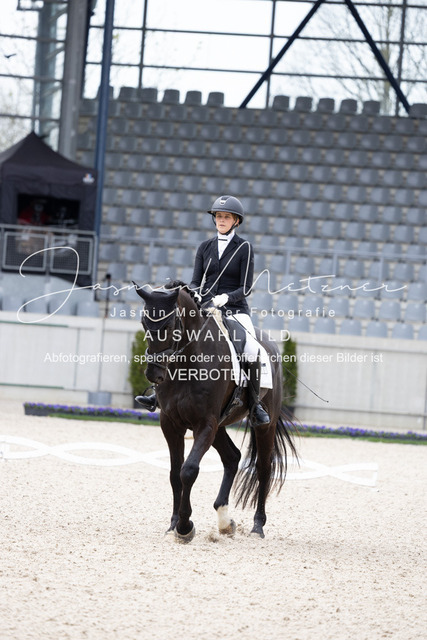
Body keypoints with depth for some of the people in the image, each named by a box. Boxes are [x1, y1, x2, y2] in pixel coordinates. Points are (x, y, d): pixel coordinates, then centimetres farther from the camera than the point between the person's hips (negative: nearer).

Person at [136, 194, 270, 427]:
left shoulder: (244, 248, 2)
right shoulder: (205, 247, 14)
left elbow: (245, 288, -4)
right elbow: (195, 281, 11)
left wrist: (226, 298, -22)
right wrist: (194, 294, -13)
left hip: (235, 310, -4)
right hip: (205, 309, 4)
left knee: (251, 350, -29)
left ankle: (255, 403, -16)